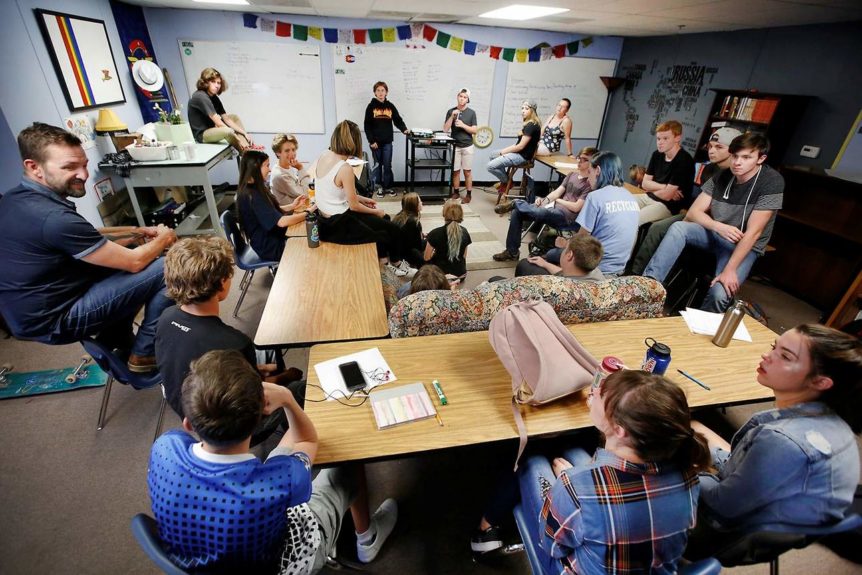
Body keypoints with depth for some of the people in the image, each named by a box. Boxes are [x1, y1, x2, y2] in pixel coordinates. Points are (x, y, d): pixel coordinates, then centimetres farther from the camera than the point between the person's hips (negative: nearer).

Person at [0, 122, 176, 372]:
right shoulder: (54, 218, -29)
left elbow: (87, 236, 15)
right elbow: (135, 262, -22)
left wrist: (136, 232, 7)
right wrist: (164, 238, -4)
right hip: (54, 321, -9)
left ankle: (116, 342, 25)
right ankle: (144, 353, 1)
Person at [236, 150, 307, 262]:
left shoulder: (254, 189, 3)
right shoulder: (252, 196, -26)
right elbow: (282, 221, -30)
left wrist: (292, 206, -1)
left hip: (269, 238, 9)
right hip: (269, 247, -9)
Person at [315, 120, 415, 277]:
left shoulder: (323, 156, -1)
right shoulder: (345, 168, -26)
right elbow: (354, 206, -18)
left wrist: (362, 199, 12)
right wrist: (376, 212, -1)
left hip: (326, 218, 9)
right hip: (339, 224, -9)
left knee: (384, 221, 23)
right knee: (393, 230, 7)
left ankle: (384, 261, 32)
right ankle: (395, 264, 32)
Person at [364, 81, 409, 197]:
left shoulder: (390, 106, 7)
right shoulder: (371, 106, 0)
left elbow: (398, 120, 8)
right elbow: (367, 125, -4)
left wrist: (404, 129, -12)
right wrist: (371, 141, -11)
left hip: (387, 142, 2)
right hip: (375, 142, -2)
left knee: (387, 165, 5)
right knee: (377, 165, 5)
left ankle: (388, 187, 15)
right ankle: (379, 187, 14)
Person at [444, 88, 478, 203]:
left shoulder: (471, 113, -1)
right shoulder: (451, 111, 1)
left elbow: (474, 130, -2)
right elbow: (445, 129, -3)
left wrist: (463, 125, -15)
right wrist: (452, 117, -15)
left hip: (468, 146, -1)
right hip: (455, 146, 1)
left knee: (467, 171, 3)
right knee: (455, 171, 5)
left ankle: (469, 194, 11)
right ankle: (456, 192, 19)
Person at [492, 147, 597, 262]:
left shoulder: (590, 183, -5)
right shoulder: (572, 175, 18)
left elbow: (576, 207, -12)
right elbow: (557, 191, 9)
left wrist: (558, 200, -1)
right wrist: (544, 200, -10)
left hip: (567, 216, -8)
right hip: (554, 208, 8)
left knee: (539, 213, -40)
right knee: (517, 212, -10)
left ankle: (515, 203, -11)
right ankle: (512, 251, -7)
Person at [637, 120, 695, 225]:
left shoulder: (684, 161, -17)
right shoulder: (657, 155, 7)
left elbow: (666, 195, -19)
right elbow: (645, 183, 6)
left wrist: (653, 188, 0)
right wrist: (665, 187, -10)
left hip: (668, 206, -8)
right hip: (649, 198, 8)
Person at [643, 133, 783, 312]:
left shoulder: (771, 182, -17)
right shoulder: (721, 176, -3)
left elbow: (753, 232, -22)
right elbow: (692, 213, -7)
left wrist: (730, 269, -28)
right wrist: (719, 226, -27)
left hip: (745, 247, -4)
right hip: (715, 234, 4)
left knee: (720, 294, -31)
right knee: (678, 228, -27)